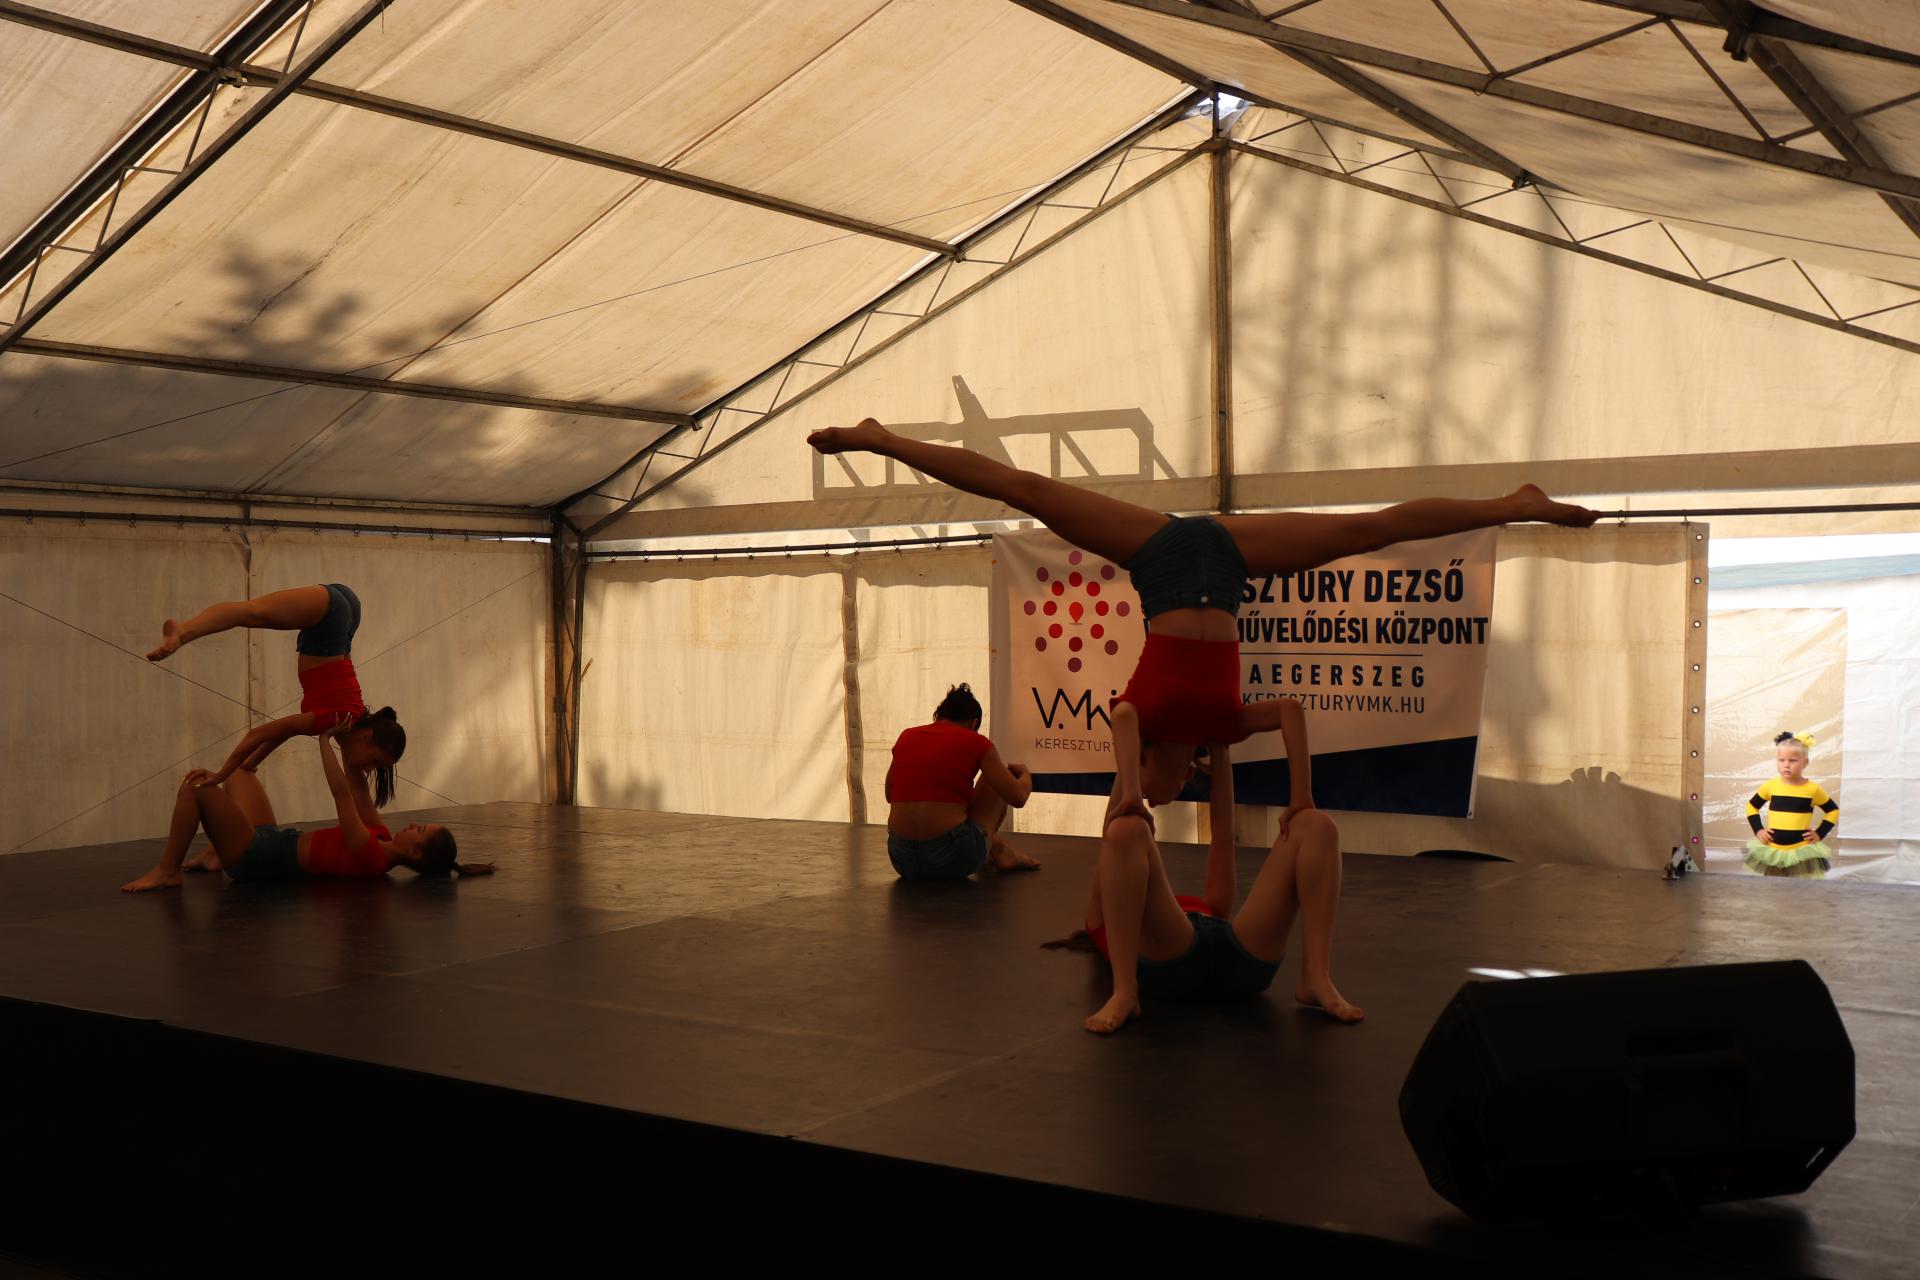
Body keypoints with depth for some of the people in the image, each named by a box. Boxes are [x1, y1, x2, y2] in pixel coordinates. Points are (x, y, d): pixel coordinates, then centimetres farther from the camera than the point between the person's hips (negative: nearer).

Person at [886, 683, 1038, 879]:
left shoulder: (906, 736, 13)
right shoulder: (975, 743, 1)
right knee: (997, 781, 23)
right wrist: (1024, 773, 25)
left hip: (902, 860, 4)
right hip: (951, 861, -4)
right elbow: (1018, 798, 3)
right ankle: (998, 848, 37)